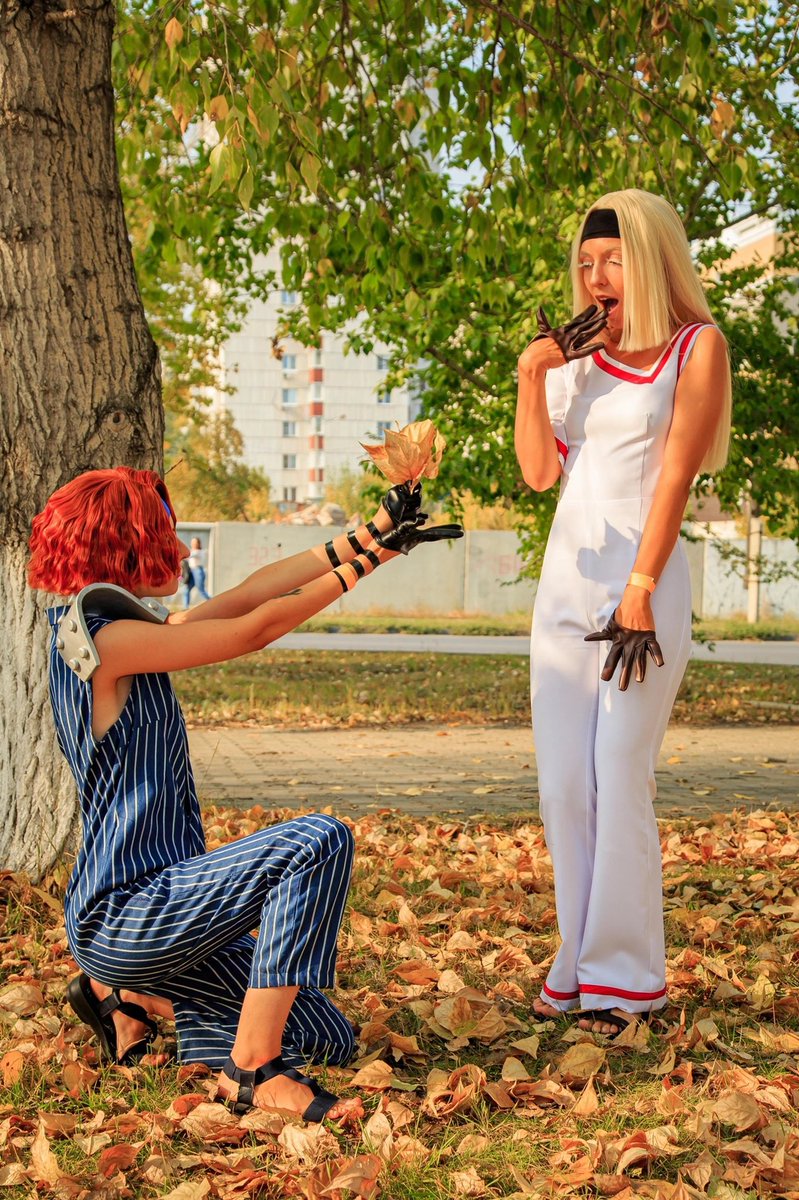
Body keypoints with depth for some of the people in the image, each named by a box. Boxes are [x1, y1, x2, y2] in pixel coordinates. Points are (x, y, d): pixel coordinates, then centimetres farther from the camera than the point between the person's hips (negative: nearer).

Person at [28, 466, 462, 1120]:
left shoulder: (125, 629, 11)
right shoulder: (103, 638, -16)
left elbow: (244, 595, 11)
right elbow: (256, 628, -14)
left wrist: (367, 536, 9)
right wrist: (371, 555, -4)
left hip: (150, 904, 10)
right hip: (124, 911, -10)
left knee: (326, 1038, 6)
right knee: (320, 842, -24)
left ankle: (123, 994, 18)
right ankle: (253, 1070, -16)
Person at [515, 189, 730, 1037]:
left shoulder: (696, 347, -1)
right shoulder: (579, 353, 14)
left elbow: (673, 475, -9)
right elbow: (540, 472, 8)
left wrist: (639, 592, -16)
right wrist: (531, 376, -3)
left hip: (644, 583, -5)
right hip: (564, 582, 6)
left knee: (620, 781, -9)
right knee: (563, 785, 4)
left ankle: (626, 977, 0)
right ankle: (579, 961, 13)